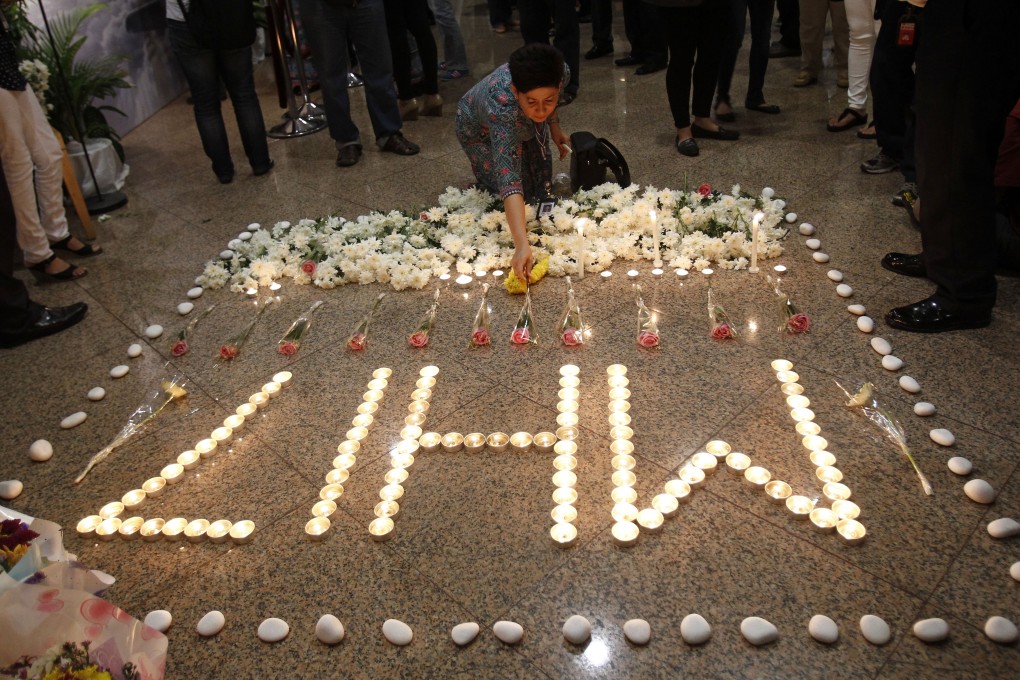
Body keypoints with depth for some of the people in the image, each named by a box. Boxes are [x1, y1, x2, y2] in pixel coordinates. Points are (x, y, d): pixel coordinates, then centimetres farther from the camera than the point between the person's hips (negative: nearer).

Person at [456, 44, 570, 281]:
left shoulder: (560, 73, -35)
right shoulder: (502, 106, -49)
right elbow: (508, 180, -56)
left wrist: (554, 127, -11)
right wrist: (521, 245, -64)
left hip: (523, 124, 4)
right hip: (481, 131, -4)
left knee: (541, 189, 6)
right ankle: (482, 181, 20)